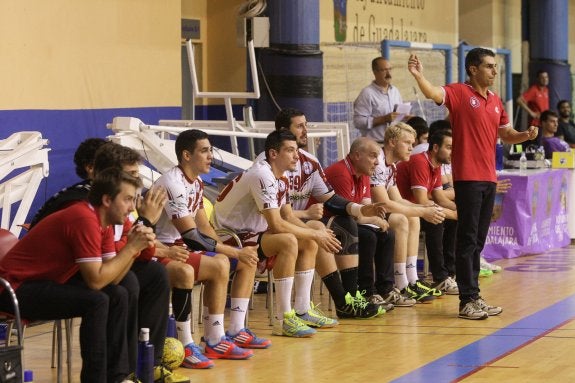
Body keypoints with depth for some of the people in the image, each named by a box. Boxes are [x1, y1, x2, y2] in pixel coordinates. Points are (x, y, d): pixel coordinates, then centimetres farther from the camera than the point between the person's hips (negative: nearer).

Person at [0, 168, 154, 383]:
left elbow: (112, 277, 1)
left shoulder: (104, 223, 6)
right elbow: (96, 280, -26)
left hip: (47, 281, 10)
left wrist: (134, 247, -12)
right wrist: (131, 248, -20)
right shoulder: (85, 220, -24)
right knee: (96, 301, -25)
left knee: (118, 295, 4)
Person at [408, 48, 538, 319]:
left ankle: (475, 297, 18)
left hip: (489, 178, 7)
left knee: (478, 241, 12)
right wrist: (419, 76, -44)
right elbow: (434, 93, -25)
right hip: (467, 177, -7)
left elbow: (506, 135, 22)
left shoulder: (495, 102, 15)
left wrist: (526, 135, 2)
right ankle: (467, 301, -5)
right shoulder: (460, 93, -6)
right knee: (467, 240, -6)